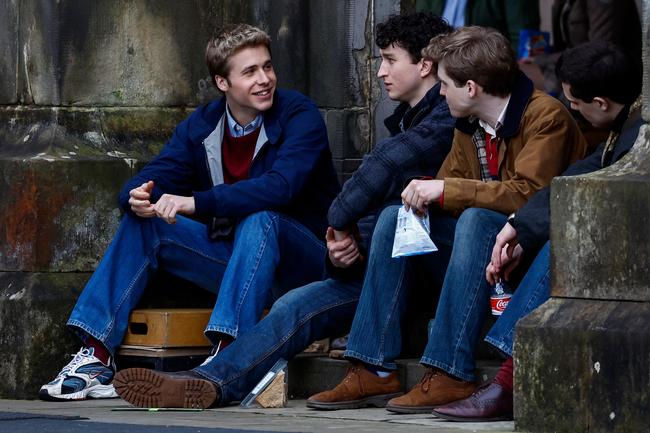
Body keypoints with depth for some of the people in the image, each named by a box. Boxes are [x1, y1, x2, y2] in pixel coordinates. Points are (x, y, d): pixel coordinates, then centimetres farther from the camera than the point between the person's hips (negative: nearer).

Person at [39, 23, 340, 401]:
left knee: (259, 220, -36)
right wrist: (138, 197, -27)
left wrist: (195, 202, -38)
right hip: (234, 260, 6)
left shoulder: (300, 115, -13)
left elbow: (280, 186, -30)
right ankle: (97, 357, -17)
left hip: (303, 262, -6)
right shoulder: (202, 126, 5)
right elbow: (155, 178, 0)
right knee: (144, 222, -8)